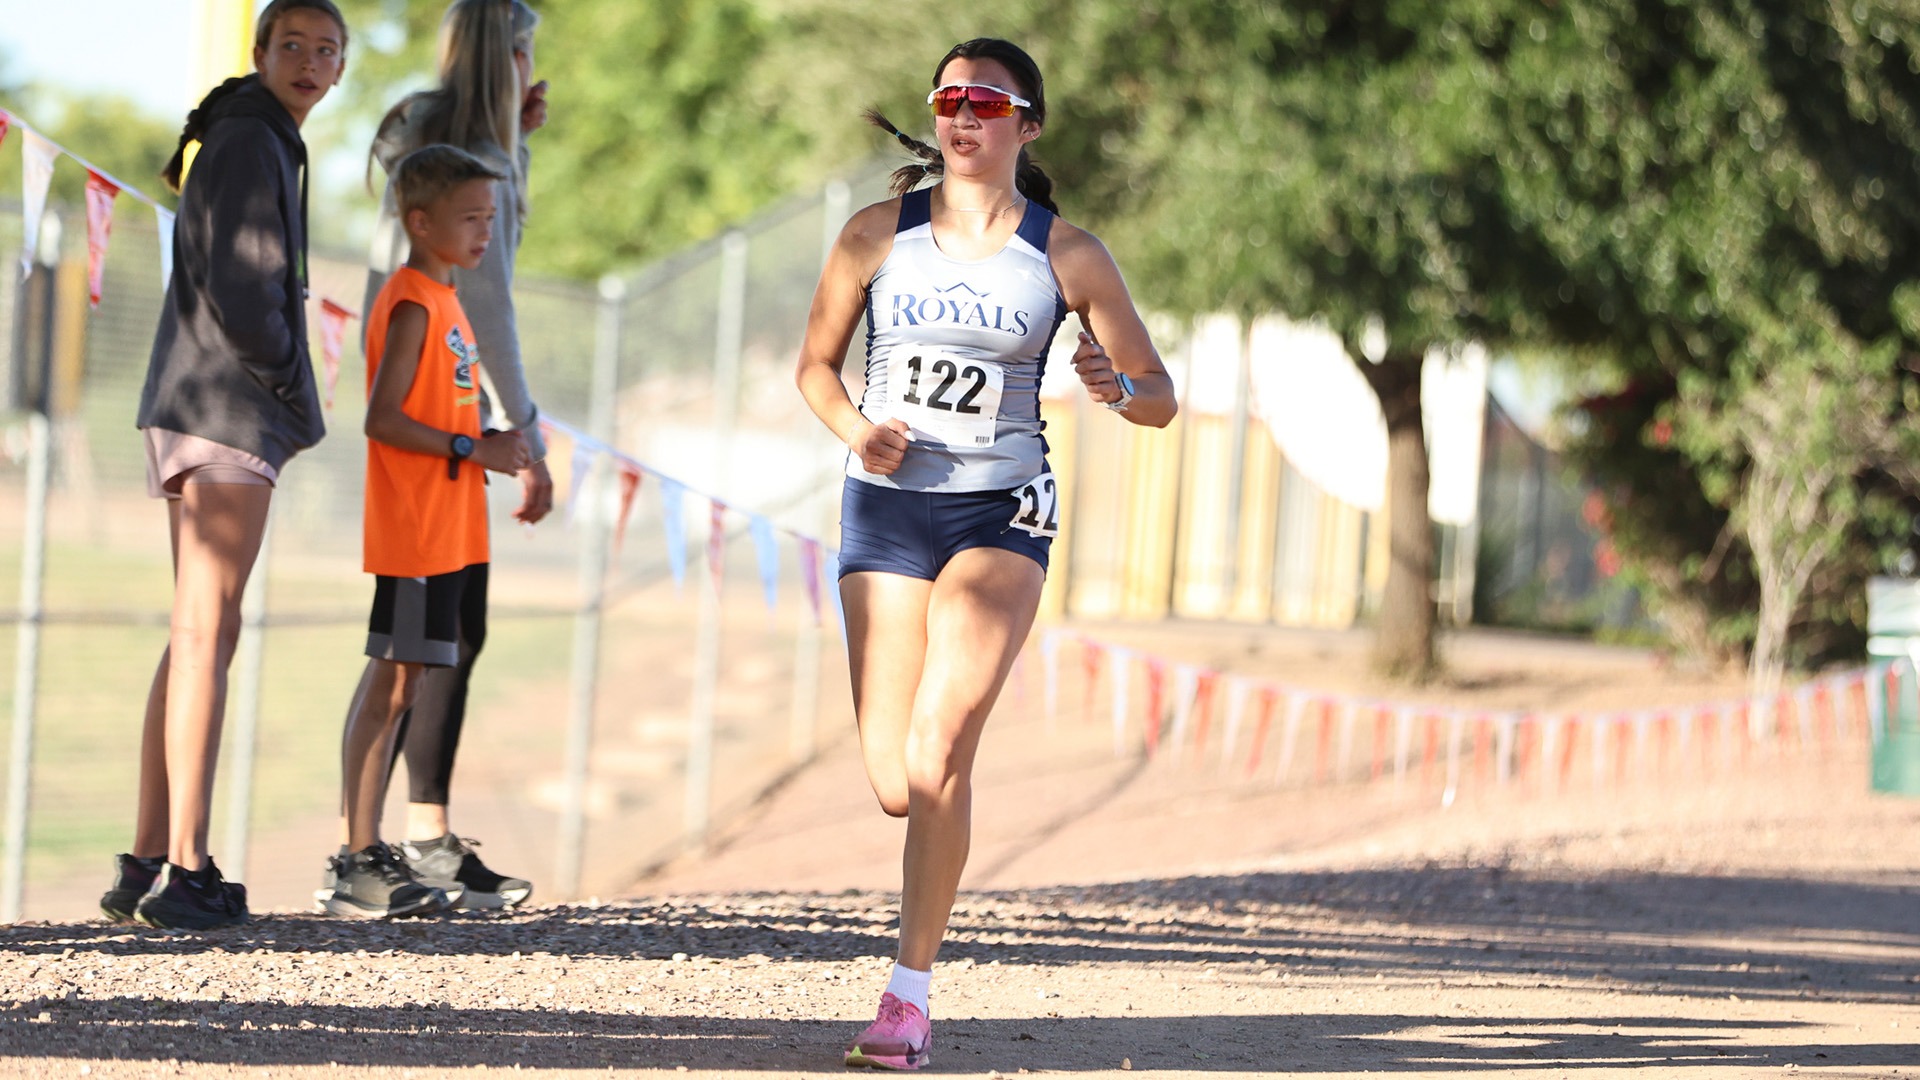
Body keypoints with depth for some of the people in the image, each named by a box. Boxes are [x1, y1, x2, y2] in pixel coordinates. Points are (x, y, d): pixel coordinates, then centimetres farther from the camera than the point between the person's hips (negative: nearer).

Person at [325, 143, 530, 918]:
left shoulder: (444, 300, 17)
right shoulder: (411, 306, -12)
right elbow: (383, 418, -19)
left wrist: (493, 448, 8)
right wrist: (473, 449, -19)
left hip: (452, 531, 9)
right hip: (415, 532, -9)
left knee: (400, 685, 10)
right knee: (392, 683, -7)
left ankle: (369, 856, 13)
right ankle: (358, 862, -6)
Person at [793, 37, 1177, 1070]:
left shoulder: (1067, 256, 0)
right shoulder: (878, 234, 2)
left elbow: (1160, 398, 3)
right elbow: (815, 364, 12)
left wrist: (1116, 388, -20)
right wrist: (854, 428, -9)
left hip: (1000, 514, -2)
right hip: (885, 510, 2)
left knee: (937, 748, -21)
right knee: (895, 785, -2)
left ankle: (911, 990, -16)